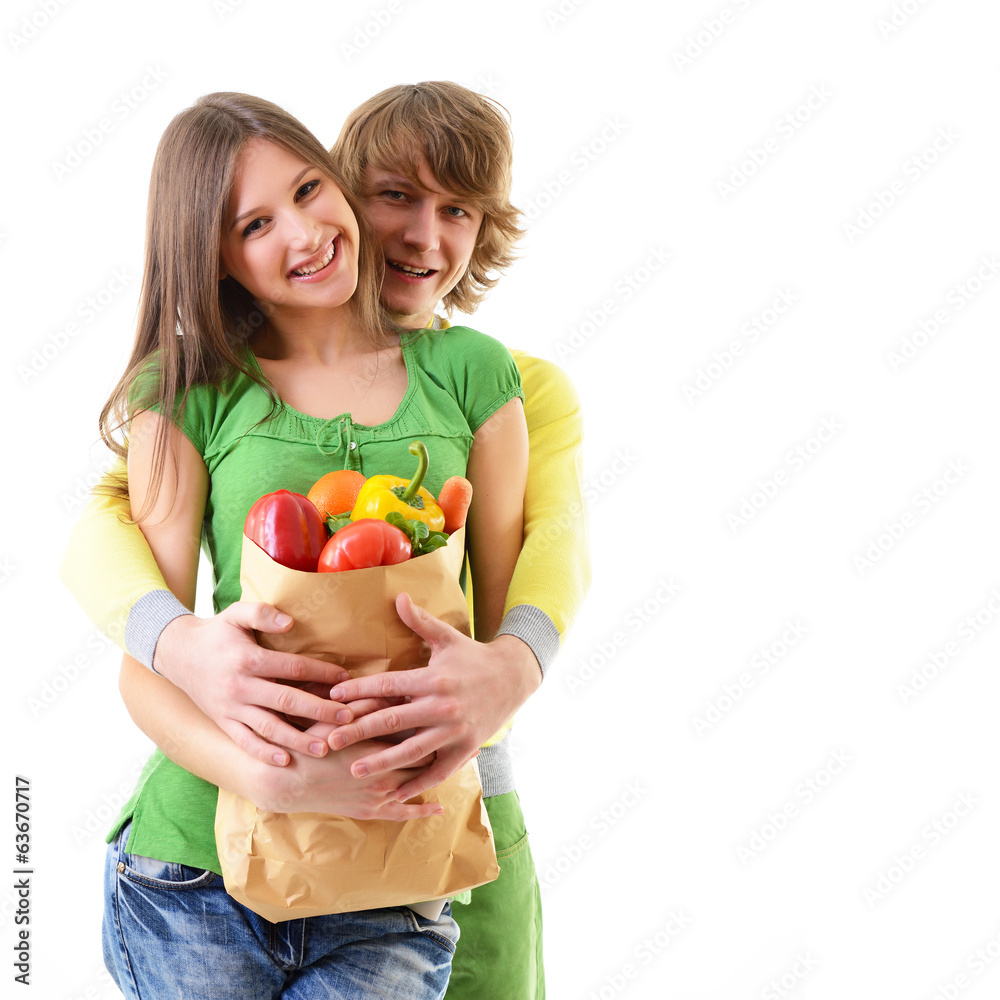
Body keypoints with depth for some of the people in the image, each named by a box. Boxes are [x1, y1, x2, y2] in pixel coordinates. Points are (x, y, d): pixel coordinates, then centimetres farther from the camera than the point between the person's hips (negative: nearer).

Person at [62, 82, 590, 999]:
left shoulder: (526, 390, 1)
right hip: (277, 806, -1)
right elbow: (100, 534, -16)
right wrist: (183, 644, -38)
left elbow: (557, 538, -17)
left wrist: (510, 665, -40)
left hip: (463, 794, 1)